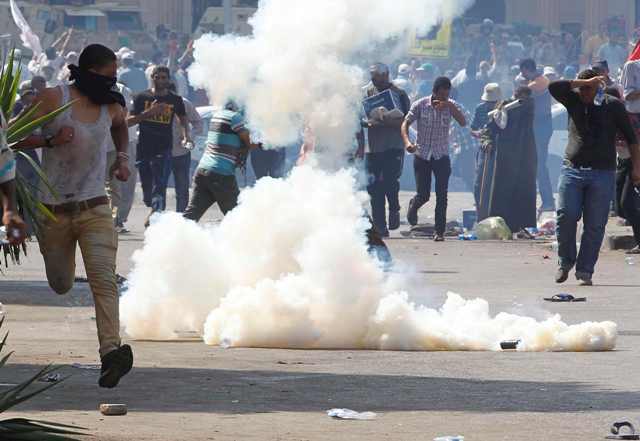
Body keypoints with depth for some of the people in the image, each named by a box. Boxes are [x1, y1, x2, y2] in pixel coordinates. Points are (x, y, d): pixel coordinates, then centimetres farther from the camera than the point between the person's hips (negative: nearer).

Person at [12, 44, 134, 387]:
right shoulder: (53, 99, -8)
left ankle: (111, 352, -32)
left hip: (94, 208, 1)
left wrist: (122, 158, 16)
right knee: (61, 286, 10)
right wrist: (51, 140, -22)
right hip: (53, 211, -1)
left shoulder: (111, 107, 5)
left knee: (103, 278, -18)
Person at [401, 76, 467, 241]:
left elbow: (463, 122, -15)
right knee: (423, 195, 0)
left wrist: (450, 106, -28)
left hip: (441, 156, 1)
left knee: (442, 197, -6)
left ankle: (439, 231, 0)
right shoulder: (420, 105, -5)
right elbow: (405, 123, -5)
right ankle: (413, 206, 35)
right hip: (422, 155, -1)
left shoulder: (450, 105, -2)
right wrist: (407, 142, -23)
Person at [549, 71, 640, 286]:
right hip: (572, 169, 1)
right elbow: (554, 88, -8)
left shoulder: (613, 105, 5)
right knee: (566, 215, -11)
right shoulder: (573, 101, 9)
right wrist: (584, 82, -10)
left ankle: (585, 271, 1)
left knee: (595, 225, -4)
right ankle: (565, 262, 8)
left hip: (602, 173, -1)